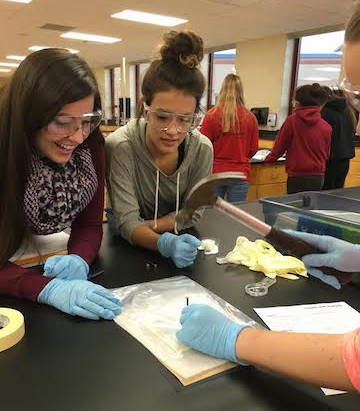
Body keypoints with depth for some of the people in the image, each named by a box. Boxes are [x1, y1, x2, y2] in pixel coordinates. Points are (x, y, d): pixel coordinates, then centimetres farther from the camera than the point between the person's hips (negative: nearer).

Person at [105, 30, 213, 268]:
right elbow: (127, 221, -23)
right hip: (131, 251, -2)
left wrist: (146, 225, -16)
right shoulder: (119, 147, -22)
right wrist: (165, 244, -41)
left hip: (180, 242, 2)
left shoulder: (202, 149, -13)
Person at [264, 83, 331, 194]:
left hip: (297, 176, -4)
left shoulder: (291, 121, -10)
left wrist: (269, 159, 17)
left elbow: (280, 145, -1)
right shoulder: (326, 127, -1)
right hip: (318, 177, 4)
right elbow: (326, 155, 11)